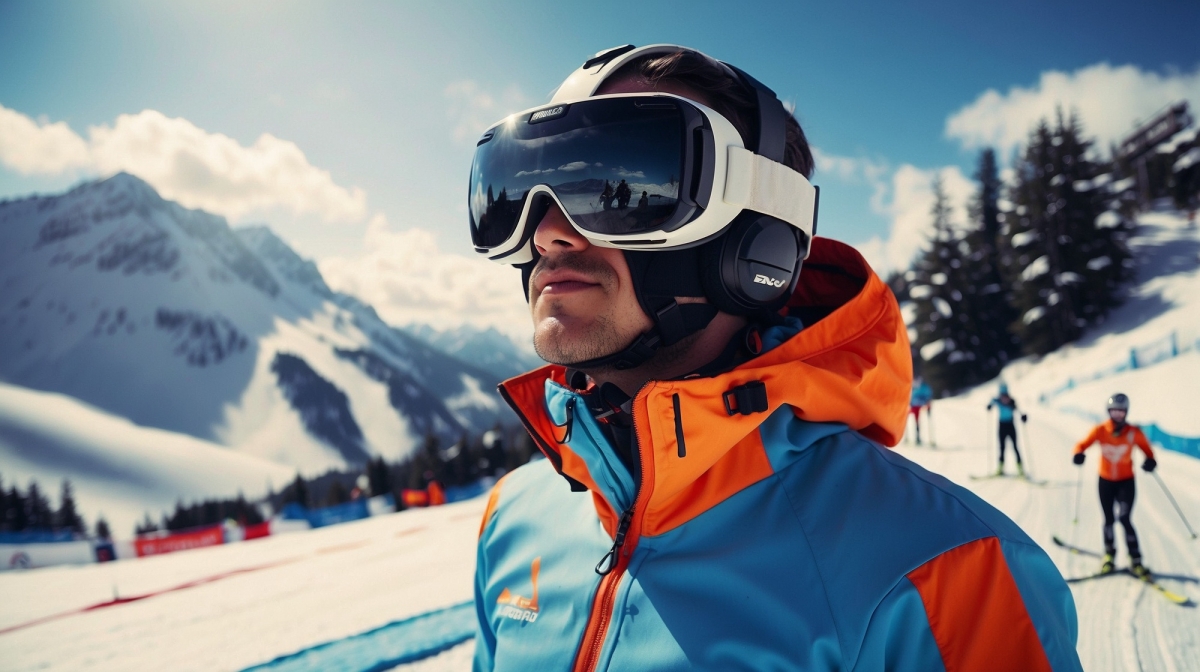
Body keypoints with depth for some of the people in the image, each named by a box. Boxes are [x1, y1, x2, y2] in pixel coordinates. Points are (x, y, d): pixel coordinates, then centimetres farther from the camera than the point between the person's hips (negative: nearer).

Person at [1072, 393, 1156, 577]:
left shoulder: (1134, 432, -13)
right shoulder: (1100, 430, -11)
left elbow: (1147, 449, -2)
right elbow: (1082, 444, -6)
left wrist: (1150, 461, -24)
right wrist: (1078, 454, -28)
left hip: (1126, 481, -2)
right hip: (1106, 481, 2)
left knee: (1124, 519, -15)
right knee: (1108, 519, 13)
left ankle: (1135, 559, -3)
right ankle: (1109, 553, 34)